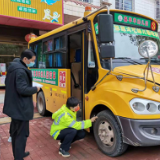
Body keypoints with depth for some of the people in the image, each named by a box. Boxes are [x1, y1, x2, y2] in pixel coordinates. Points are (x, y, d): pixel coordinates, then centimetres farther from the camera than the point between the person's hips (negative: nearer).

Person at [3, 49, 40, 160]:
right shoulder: (21, 71, -21)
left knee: (15, 132, 21)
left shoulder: (13, 68, 10)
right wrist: (35, 89, -11)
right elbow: (22, 89, -27)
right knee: (21, 134, 0)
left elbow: (8, 84, 18)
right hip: (21, 108, -10)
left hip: (14, 106, 10)